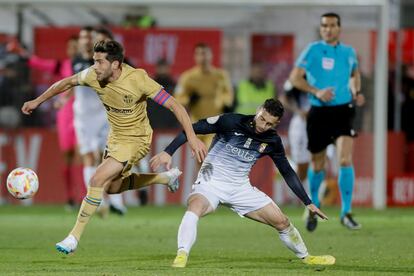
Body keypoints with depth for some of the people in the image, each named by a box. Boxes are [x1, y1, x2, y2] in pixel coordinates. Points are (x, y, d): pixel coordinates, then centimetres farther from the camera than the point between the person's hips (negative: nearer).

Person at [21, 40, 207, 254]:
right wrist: (37, 101, 11)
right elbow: (67, 82, 7)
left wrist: (192, 138, -36)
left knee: (97, 180, -20)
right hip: (115, 137, 8)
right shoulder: (93, 76, -15)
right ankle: (167, 177, 40)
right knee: (113, 187, 22)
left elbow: (175, 106, -28)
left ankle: (75, 237, -11)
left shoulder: (137, 79, -30)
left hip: (136, 140, -8)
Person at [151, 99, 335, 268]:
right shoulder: (230, 122, -17)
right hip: (210, 183, -4)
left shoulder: (272, 141, -3)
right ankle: (181, 257, -43)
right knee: (195, 207, -38)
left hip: (241, 189, 4)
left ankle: (306, 257, 29)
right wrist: (168, 152, -25)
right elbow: (192, 129, -15)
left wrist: (308, 203, 9)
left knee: (281, 221, 4)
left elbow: (287, 172, 9)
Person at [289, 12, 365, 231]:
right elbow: (295, 77, -6)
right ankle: (313, 205, 35)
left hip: (343, 111, 1)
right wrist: (316, 92, -19)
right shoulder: (313, 50, -4)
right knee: (317, 165, 9)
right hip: (319, 113, -1)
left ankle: (346, 212, -10)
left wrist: (356, 92, 9)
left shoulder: (348, 52, 7)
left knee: (345, 160, -16)